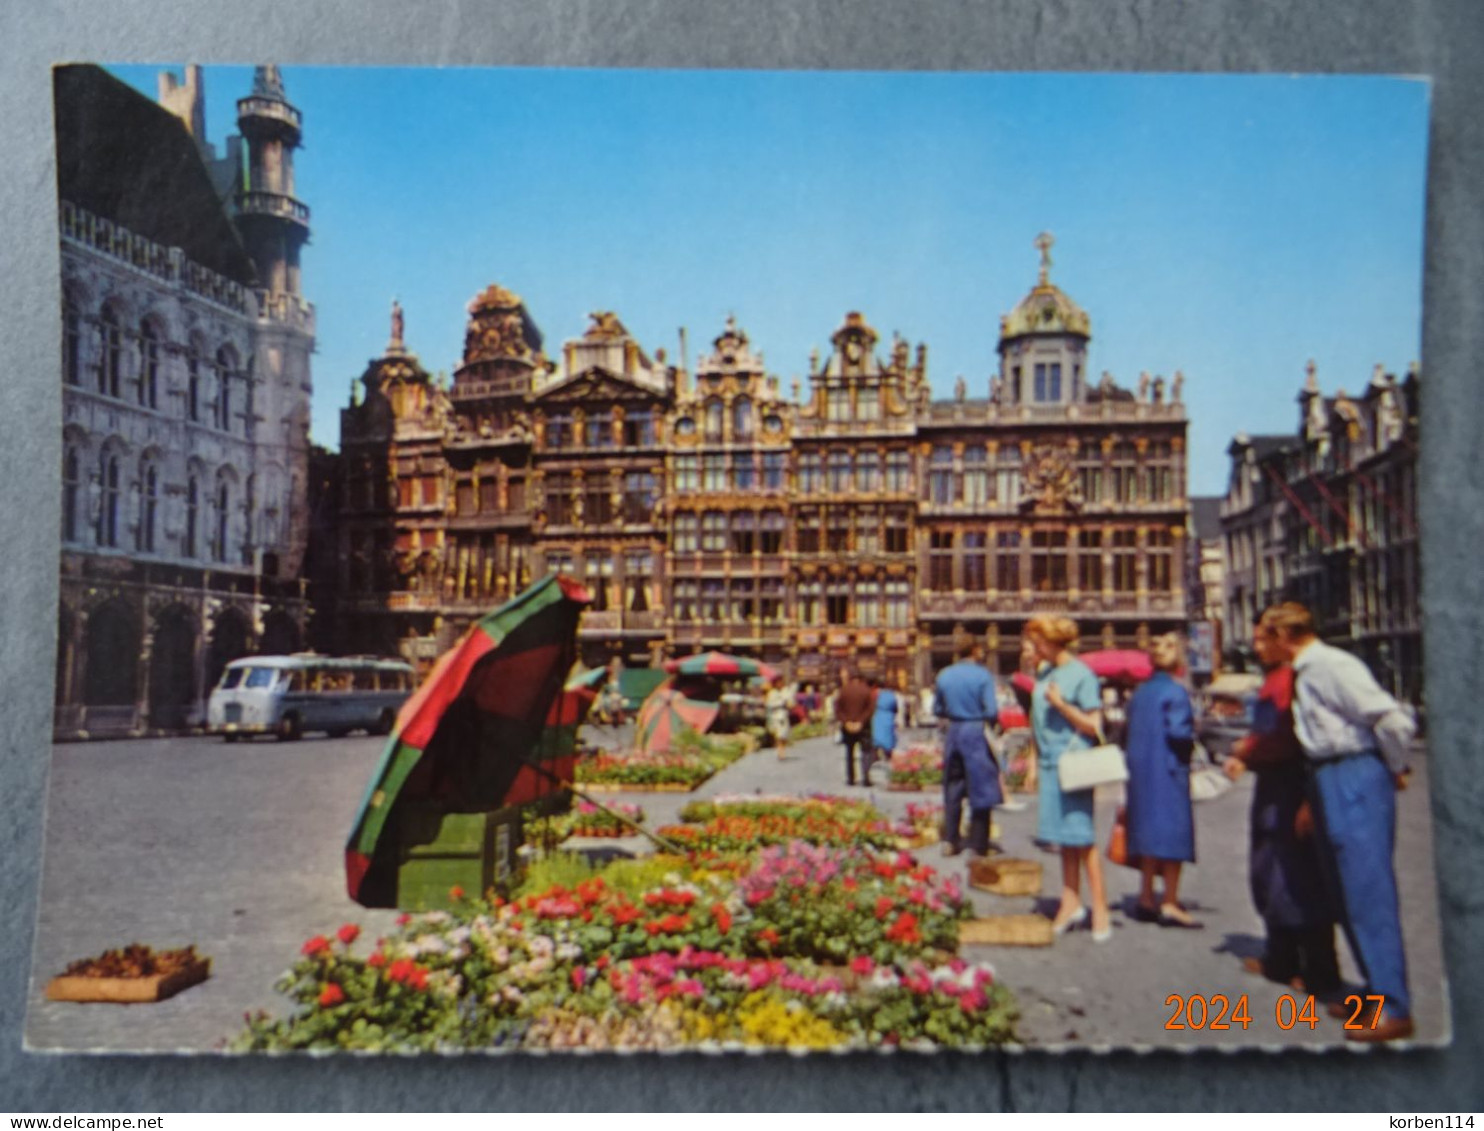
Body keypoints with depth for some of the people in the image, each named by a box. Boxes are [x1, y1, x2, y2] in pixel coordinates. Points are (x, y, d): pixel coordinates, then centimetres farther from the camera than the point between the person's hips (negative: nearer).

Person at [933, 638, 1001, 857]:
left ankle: (950, 841, 17)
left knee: (953, 789, 14)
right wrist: (985, 718, 6)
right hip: (976, 734, -4)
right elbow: (992, 711, -14)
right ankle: (977, 846, 6)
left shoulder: (944, 676, 3)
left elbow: (937, 710, 11)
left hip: (953, 734, 4)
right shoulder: (982, 676, -10)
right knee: (980, 790, 4)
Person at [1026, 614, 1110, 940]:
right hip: (1049, 764, 6)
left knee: (1082, 839, -4)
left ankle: (1100, 909, 4)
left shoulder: (1082, 675, -8)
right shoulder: (1044, 673, 12)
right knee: (1064, 840, 9)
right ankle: (1071, 904, 16)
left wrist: (1061, 704, -18)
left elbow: (1093, 726, -9)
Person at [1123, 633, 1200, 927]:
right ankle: (1169, 904, 0)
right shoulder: (1175, 692, -12)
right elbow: (1178, 732, -21)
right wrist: (1192, 741, -2)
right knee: (1173, 832, -1)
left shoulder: (1140, 692, 10)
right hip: (1168, 771, -7)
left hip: (1140, 771, 7)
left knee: (1150, 833, 13)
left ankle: (1146, 899, 17)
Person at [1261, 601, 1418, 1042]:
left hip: (1354, 780, -10)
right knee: (1347, 894, 15)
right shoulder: (1304, 673, 12)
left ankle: (1392, 1009, 1)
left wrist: (1395, 769, -7)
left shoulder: (1333, 666, -17)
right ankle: (1379, 991, 27)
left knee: (1368, 893, -7)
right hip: (1328, 784, 10)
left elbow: (1394, 719, -21)